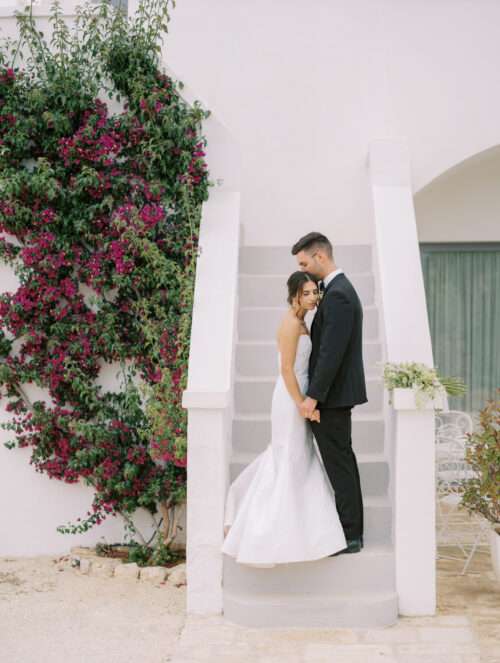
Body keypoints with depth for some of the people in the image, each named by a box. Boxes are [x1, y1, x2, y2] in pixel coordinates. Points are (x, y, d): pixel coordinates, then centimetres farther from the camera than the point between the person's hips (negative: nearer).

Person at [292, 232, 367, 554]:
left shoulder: (337, 294, -19)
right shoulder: (341, 289, 14)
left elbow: (331, 352, -24)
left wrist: (313, 396, -22)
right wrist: (316, 393, 20)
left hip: (332, 395, -11)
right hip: (337, 393, 11)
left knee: (338, 463, -3)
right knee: (342, 461, 15)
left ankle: (349, 535, 5)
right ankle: (351, 529, 24)